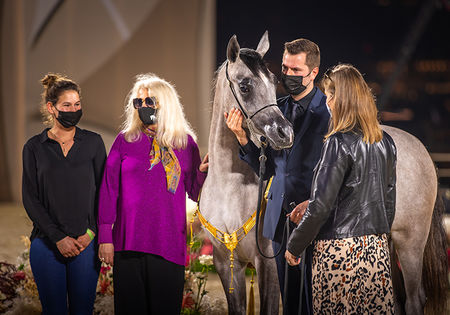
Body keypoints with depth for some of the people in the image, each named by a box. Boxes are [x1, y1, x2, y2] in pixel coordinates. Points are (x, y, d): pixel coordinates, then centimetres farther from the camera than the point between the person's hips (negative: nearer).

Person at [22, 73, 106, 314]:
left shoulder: (93, 143, 6)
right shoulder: (34, 147, 4)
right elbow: (30, 199, 0)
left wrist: (91, 232, -6)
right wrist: (58, 238, -9)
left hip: (85, 242, 0)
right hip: (47, 242, 0)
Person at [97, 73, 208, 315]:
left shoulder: (185, 142, 8)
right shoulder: (125, 141, 6)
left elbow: (195, 193, 9)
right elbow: (108, 189, 4)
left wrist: (202, 171, -12)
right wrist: (105, 236, -1)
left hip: (169, 246, 0)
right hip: (128, 244, 0)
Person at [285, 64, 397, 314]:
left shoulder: (340, 143, -13)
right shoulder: (386, 142, 8)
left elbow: (322, 205, -14)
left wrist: (294, 247, -4)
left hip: (340, 249, -7)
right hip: (377, 250, 7)